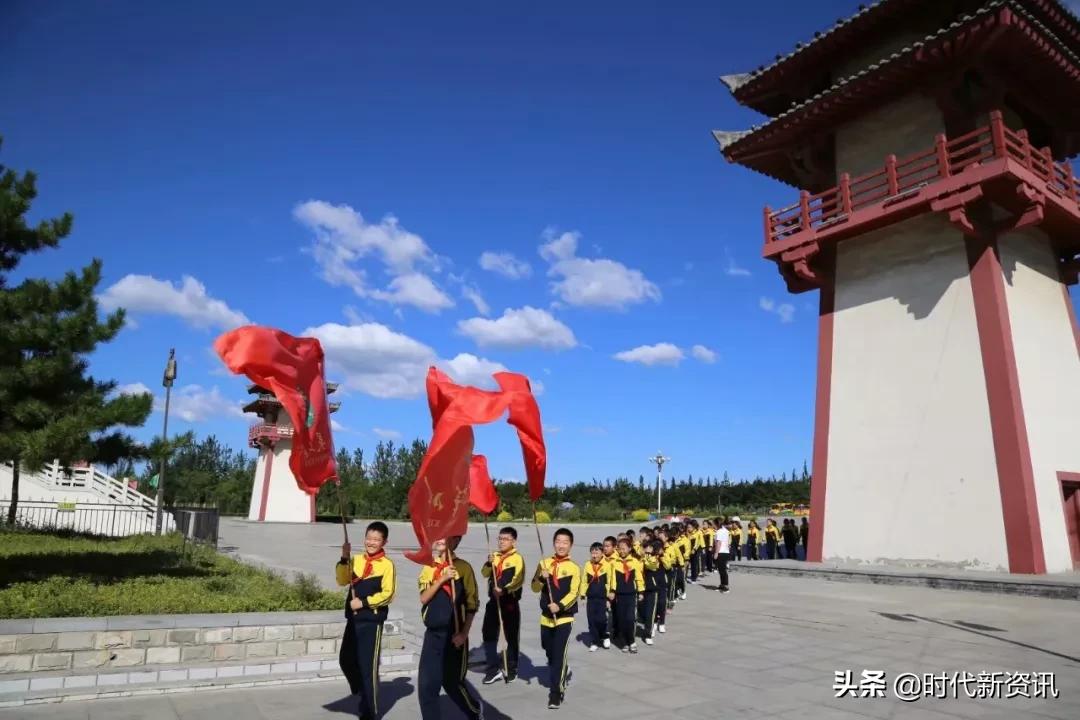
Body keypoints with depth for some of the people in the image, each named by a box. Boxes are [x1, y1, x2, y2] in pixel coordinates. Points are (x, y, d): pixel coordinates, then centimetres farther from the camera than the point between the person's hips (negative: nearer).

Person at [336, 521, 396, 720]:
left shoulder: (387, 564, -11)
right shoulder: (357, 560, 8)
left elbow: (387, 594, -15)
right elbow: (342, 580, -1)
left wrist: (363, 602, -18)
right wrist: (344, 559, -13)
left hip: (372, 621, -6)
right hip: (353, 619, 6)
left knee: (368, 666, -2)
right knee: (346, 660, 16)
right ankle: (363, 693, 42)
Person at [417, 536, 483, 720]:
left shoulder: (463, 567, -6)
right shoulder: (428, 567, 6)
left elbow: (472, 604, -4)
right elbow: (424, 598, -7)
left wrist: (464, 633, -9)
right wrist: (442, 579, -19)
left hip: (454, 635, -3)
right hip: (432, 634, 3)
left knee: (453, 683, 8)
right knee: (426, 684, -1)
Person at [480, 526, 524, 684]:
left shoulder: (517, 558, -9)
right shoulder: (495, 557, 11)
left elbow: (518, 580, -20)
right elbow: (484, 574, 6)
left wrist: (505, 589, -34)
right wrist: (489, 563, -13)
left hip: (510, 603, -5)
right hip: (493, 601, 5)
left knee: (511, 637, 6)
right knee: (489, 634, 5)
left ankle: (511, 669, 21)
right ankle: (494, 668, 16)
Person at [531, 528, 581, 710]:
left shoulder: (574, 568, -6)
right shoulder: (544, 563, 3)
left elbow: (574, 593, -13)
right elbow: (535, 588, 2)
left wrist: (560, 606, -27)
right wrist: (542, 578, -18)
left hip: (564, 617, -4)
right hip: (546, 616, 4)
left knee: (559, 654, -10)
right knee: (550, 652, 18)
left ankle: (556, 691, -3)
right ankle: (562, 675, 44)